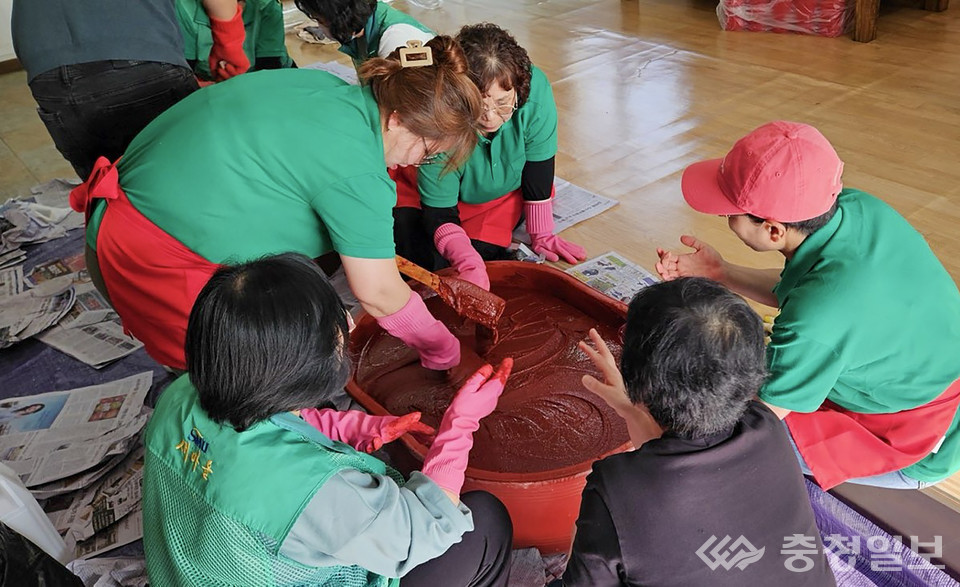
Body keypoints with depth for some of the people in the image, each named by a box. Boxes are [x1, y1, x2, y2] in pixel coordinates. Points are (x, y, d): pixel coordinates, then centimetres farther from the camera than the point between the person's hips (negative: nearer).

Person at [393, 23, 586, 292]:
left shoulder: (536, 91, -35)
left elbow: (538, 178, -21)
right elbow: (439, 213, -32)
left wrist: (542, 236, -13)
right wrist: (469, 265, -47)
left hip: (505, 192, 2)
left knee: (484, 252, -15)